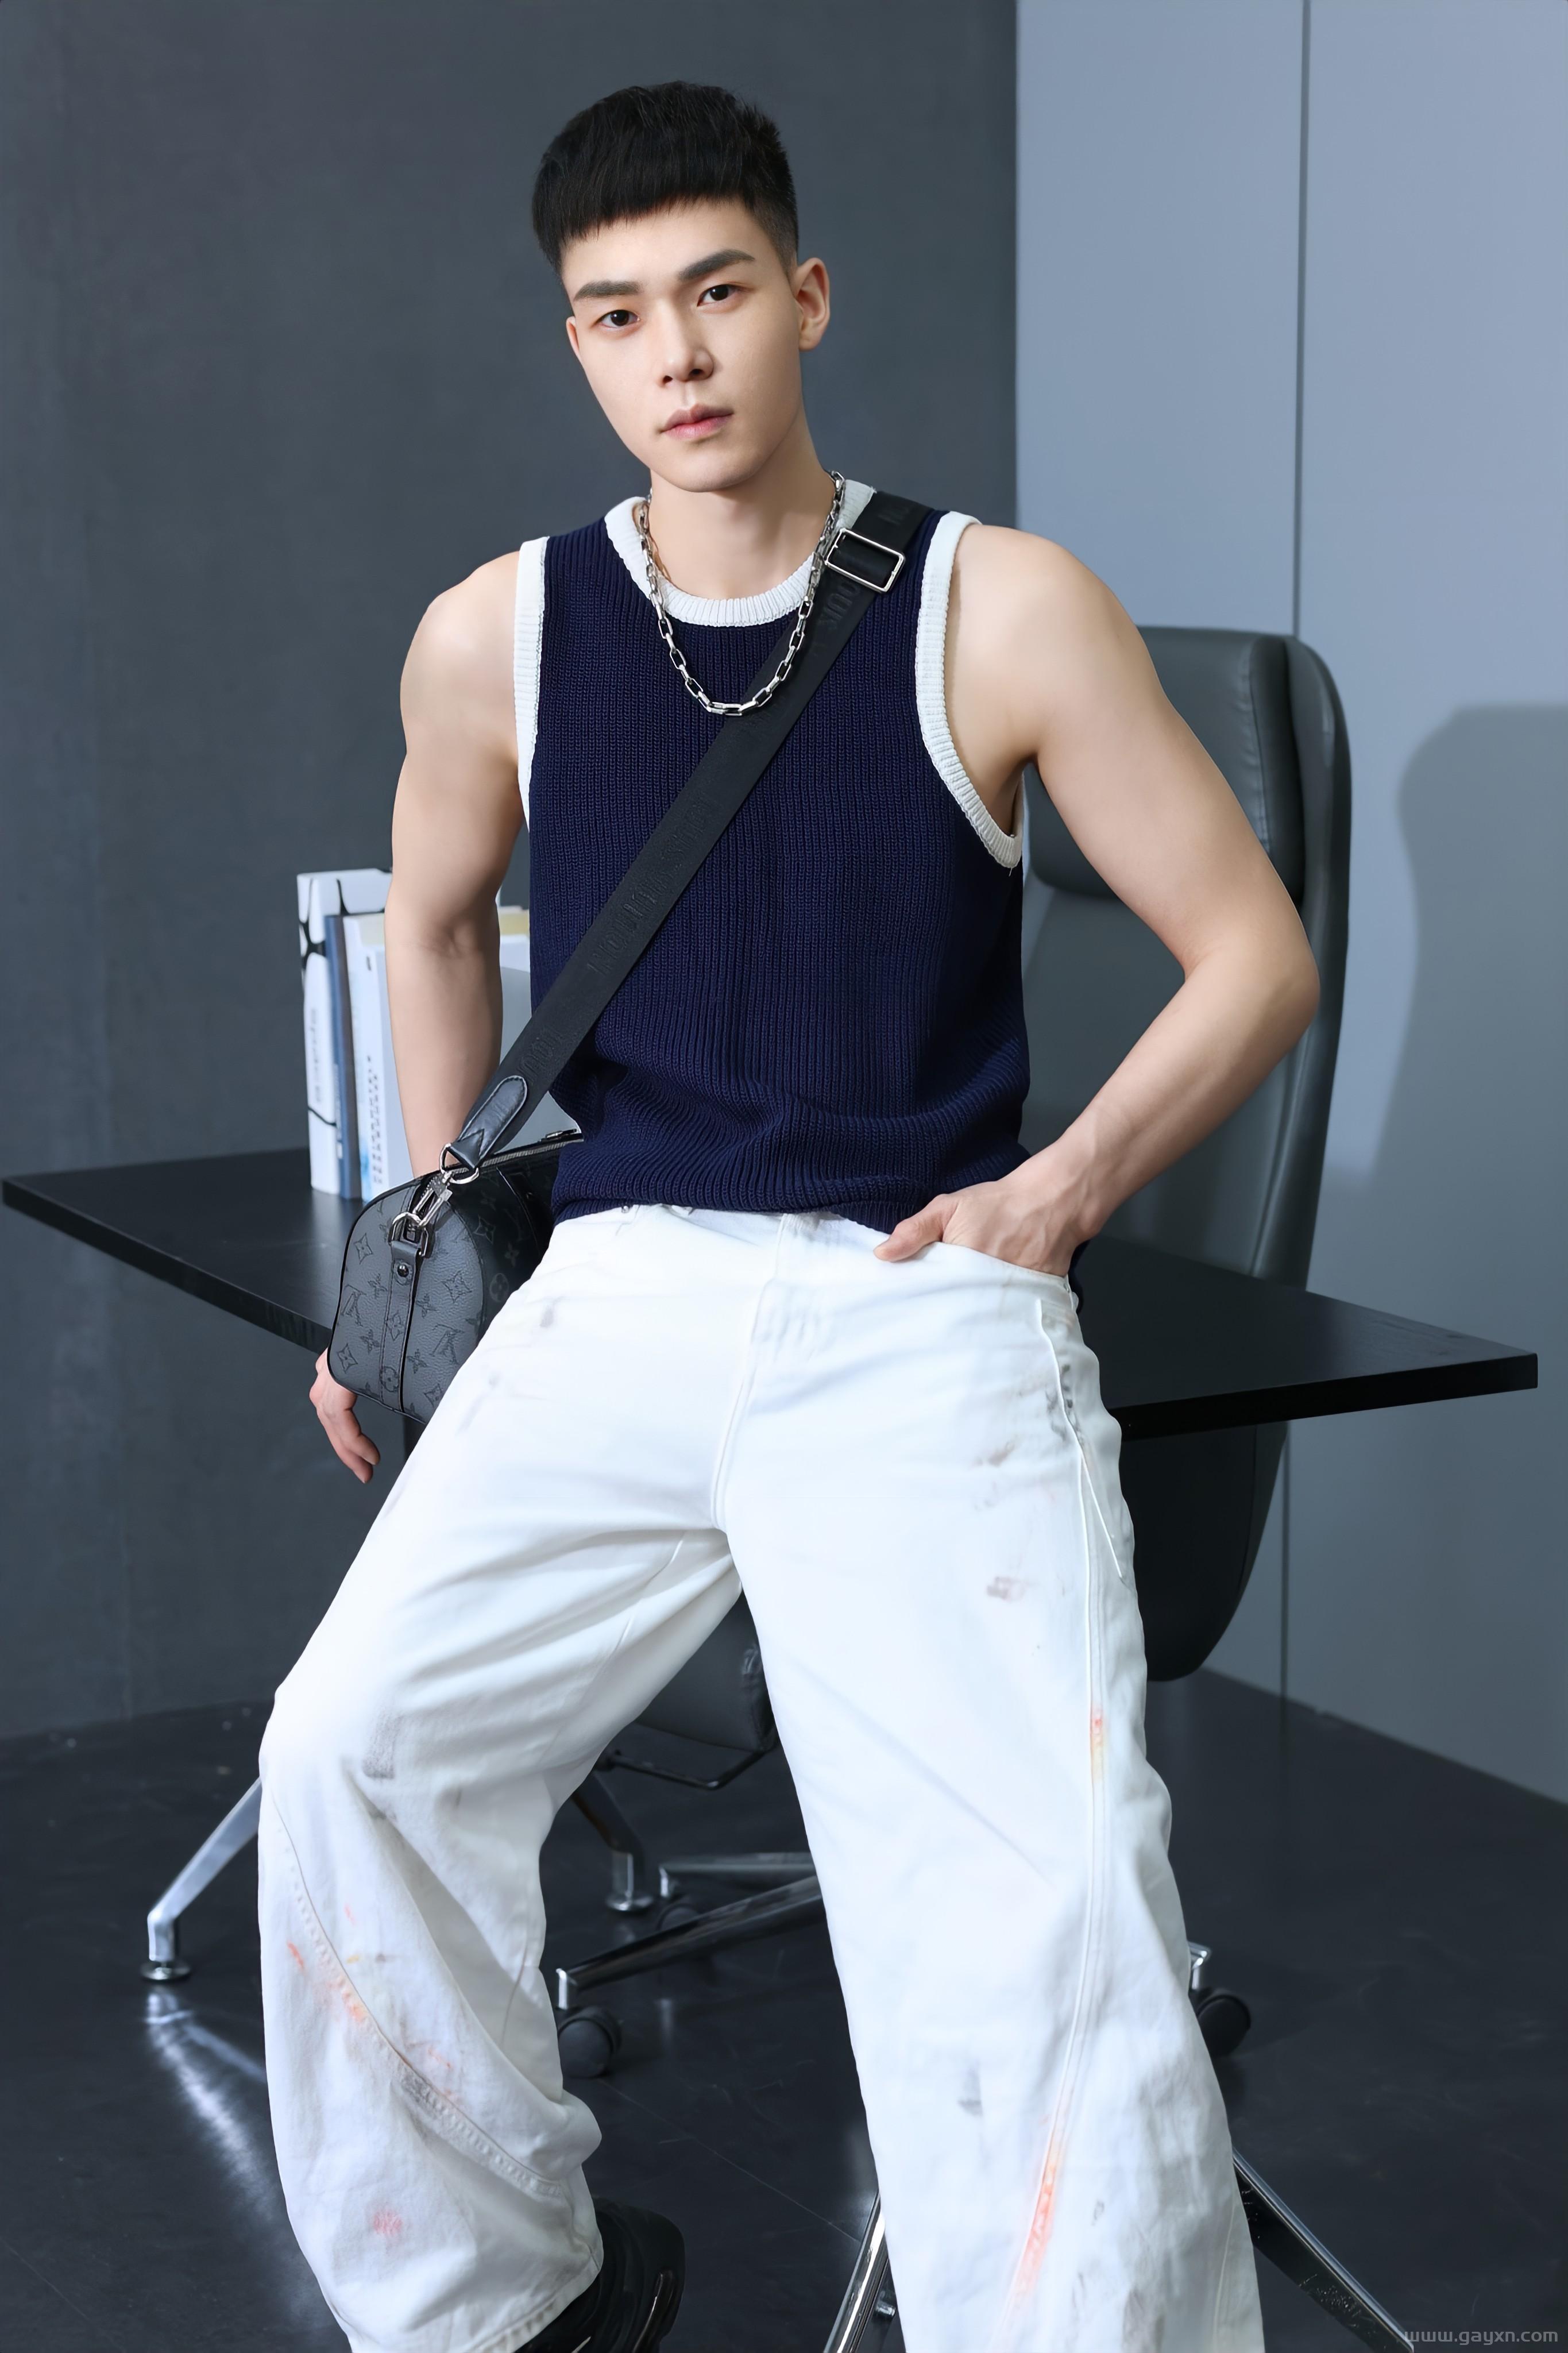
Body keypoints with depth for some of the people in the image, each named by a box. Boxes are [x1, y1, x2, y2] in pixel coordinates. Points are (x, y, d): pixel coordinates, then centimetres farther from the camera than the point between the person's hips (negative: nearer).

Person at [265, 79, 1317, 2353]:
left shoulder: (1001, 612, -1)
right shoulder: (498, 637, 7)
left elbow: (1257, 955, 4)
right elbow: (436, 919, 27)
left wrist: (1064, 1185, -8)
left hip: (924, 1313, -3)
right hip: (617, 1297, 3)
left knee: (1049, 1886, -23)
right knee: (351, 1747, -14)